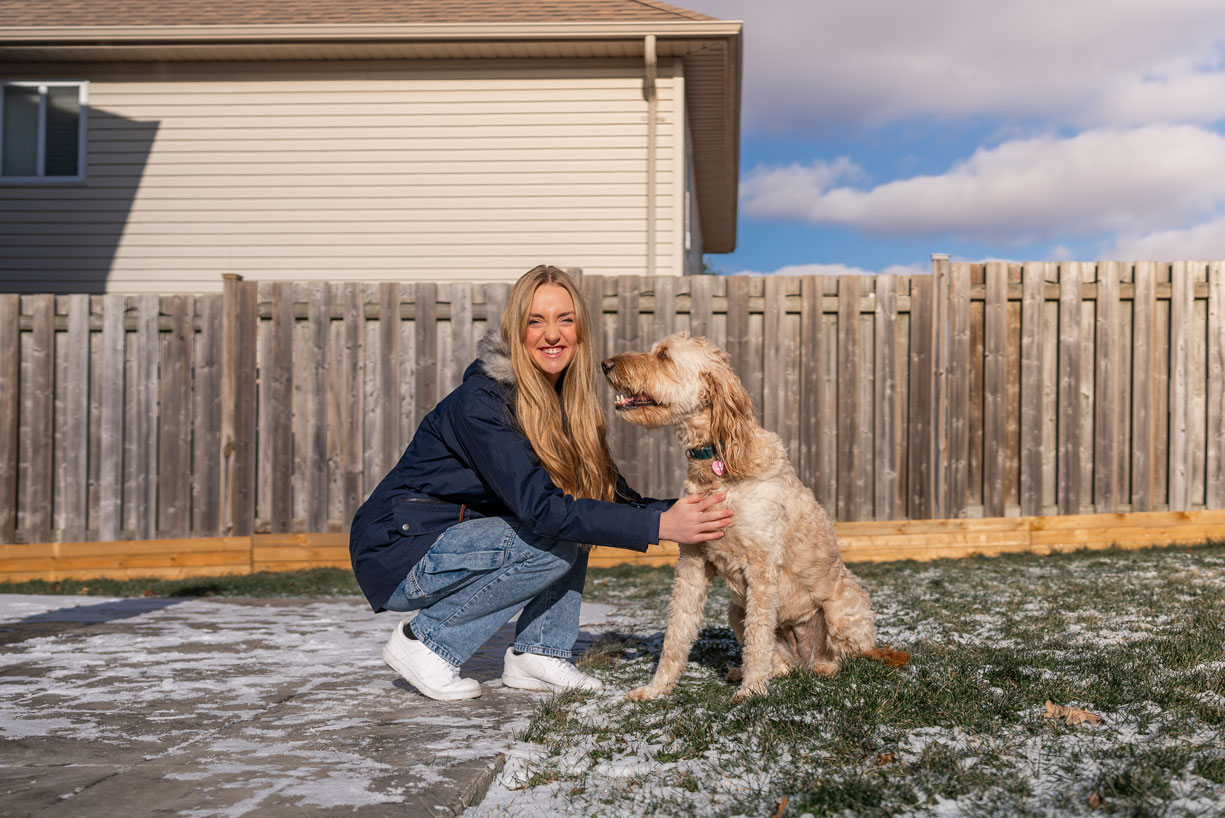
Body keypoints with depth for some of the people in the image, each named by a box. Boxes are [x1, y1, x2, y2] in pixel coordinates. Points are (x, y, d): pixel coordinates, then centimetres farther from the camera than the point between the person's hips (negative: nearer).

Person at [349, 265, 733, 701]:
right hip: (396, 554, -8)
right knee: (555, 541, -23)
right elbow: (540, 509, -31)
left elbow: (614, 495, 0)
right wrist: (658, 526, -34)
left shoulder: (565, 405, 2)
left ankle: (536, 653, 0)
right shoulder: (481, 401, -23)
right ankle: (424, 641, -9)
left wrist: (684, 509, -16)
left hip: (455, 535, 8)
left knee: (576, 514, -3)